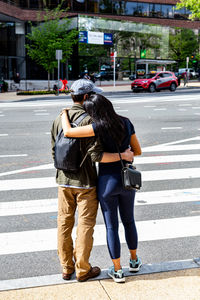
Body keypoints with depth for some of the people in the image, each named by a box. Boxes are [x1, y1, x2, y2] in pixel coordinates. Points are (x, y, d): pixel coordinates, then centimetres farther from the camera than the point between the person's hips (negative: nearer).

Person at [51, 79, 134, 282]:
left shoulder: (59, 120, 3)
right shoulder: (88, 120, -17)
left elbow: (54, 153, 7)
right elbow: (96, 155, -23)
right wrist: (123, 155, -14)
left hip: (64, 181, 6)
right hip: (85, 182, -6)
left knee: (64, 223, 13)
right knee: (85, 225, 6)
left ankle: (67, 268, 23)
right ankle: (82, 270, 16)